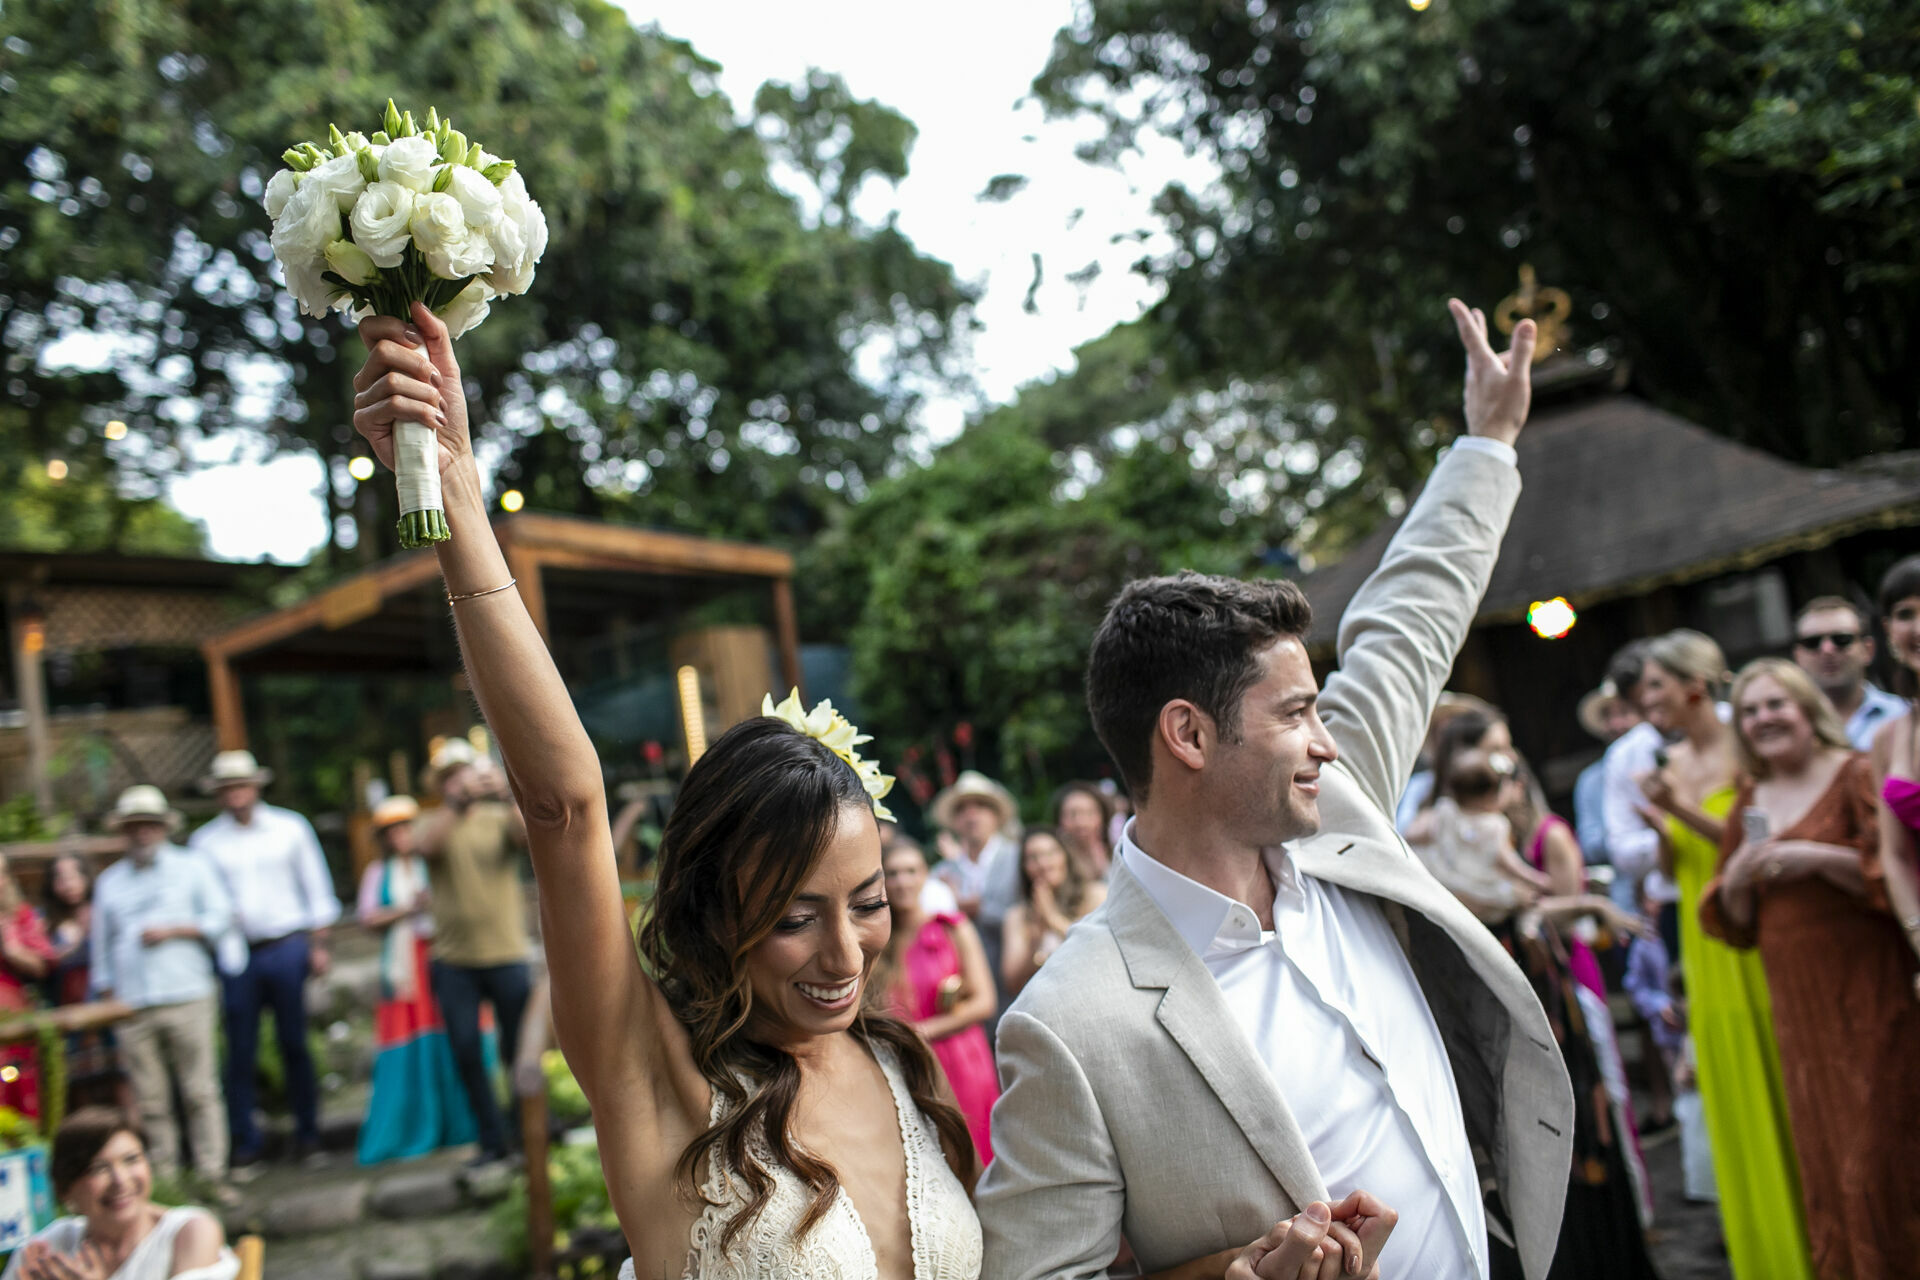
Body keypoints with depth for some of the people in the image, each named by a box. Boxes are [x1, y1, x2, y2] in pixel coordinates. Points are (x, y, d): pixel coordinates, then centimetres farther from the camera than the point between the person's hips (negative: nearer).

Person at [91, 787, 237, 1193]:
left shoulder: (192, 866, 12)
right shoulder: (109, 882, 18)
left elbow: (221, 918, 5)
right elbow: (103, 948, 19)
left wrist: (171, 931, -7)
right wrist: (108, 1001, 11)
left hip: (188, 999, -2)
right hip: (133, 1008, 2)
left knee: (201, 1093, -5)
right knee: (150, 1102, 0)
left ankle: (212, 1175, -1)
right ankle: (162, 1180, 6)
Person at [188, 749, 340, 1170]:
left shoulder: (290, 828, 6)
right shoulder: (204, 842, 6)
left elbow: (315, 887, 9)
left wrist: (318, 944, 4)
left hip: (286, 949, 0)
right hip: (235, 956, 1)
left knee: (294, 1044, 4)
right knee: (240, 1052, 1)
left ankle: (307, 1135, 15)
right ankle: (245, 1143, 12)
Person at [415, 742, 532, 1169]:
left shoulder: (498, 818, 5)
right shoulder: (434, 822, 7)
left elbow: (527, 836, -15)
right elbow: (427, 844, -16)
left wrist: (506, 797, -29)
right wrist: (456, 802, -27)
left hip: (507, 953, -1)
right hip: (454, 960, 1)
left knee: (519, 1046, 3)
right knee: (466, 1050, 2)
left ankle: (524, 1131, 20)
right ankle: (493, 1139, 13)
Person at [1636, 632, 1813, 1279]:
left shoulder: (1745, 752, -10)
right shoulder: (1672, 763, 9)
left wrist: (1687, 812, -22)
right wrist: (1659, 823, -6)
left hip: (1757, 944, -6)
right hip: (1706, 951, 6)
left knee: (1782, 1096, 1)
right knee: (1736, 1108, 11)